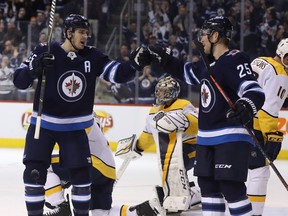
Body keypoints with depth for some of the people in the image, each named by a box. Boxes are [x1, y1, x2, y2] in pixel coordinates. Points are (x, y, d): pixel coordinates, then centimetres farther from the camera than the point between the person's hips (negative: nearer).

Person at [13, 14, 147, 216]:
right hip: (43, 124, -3)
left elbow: (118, 73, -7)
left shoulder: (92, 56, -3)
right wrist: (34, 68, -33)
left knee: (81, 173, 4)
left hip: (75, 128, 3)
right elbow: (19, 81, -13)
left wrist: (134, 63, -26)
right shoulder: (45, 52, -12)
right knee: (34, 172, -9)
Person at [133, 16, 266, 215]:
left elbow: (256, 92, -27)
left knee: (231, 188, -14)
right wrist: (162, 57, 27)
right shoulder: (208, 63, 13)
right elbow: (185, 72, 33)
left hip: (232, 138, -10)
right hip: (207, 138, 10)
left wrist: (247, 107, -47)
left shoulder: (235, 61, -16)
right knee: (208, 185, 13)